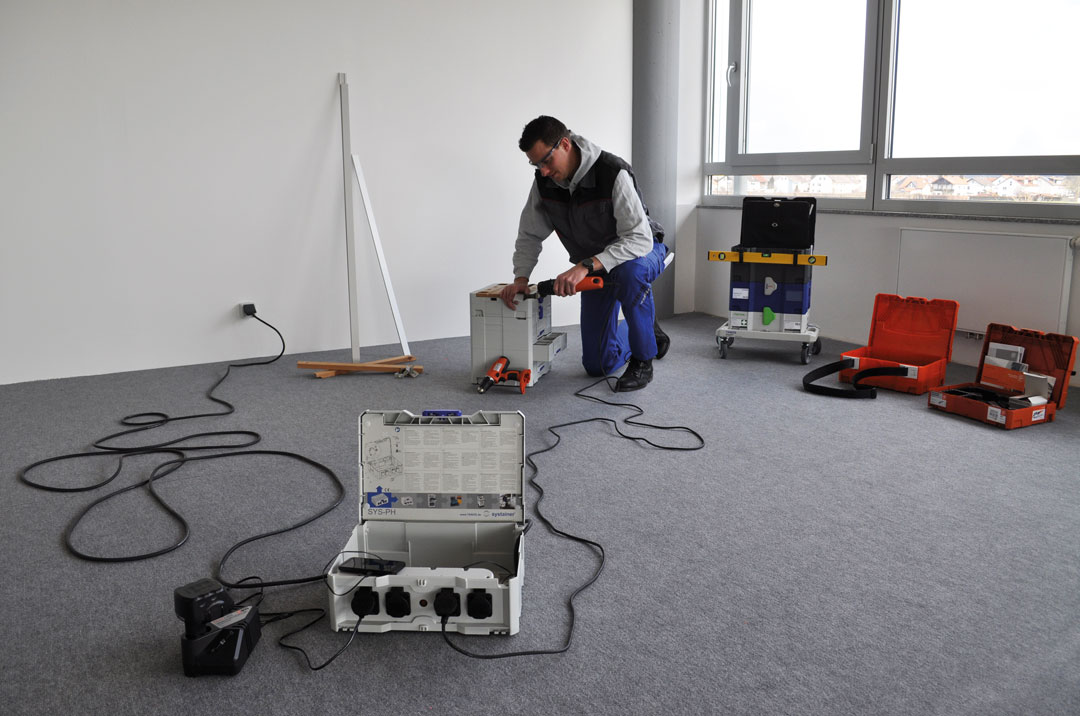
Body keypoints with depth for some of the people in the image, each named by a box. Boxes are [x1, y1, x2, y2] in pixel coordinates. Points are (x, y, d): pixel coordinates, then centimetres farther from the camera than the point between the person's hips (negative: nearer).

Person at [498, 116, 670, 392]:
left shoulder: (613, 174, -32)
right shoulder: (545, 182, -13)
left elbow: (639, 239, -38)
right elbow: (530, 235, 0)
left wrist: (585, 266, -47)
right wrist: (521, 278, -16)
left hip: (642, 250, -5)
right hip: (594, 266, 5)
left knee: (631, 270, -45)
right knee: (597, 364, 2)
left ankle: (642, 361, -22)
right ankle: (648, 332, 33)